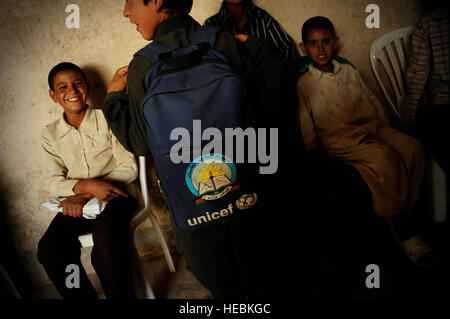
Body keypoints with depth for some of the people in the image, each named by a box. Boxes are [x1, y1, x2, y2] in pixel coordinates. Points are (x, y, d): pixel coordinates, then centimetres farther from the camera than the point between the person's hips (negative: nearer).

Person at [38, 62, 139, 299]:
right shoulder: (50, 134, 10)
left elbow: (129, 168, -5)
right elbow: (55, 182, 5)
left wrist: (84, 196, -14)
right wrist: (87, 186, -18)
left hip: (115, 196, -3)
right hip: (76, 202, 3)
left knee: (105, 241, -34)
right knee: (48, 250, -23)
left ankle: (124, 296, -12)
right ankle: (83, 297, 0)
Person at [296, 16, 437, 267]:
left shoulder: (350, 72, 20)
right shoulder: (304, 84, 8)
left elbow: (374, 104, 21)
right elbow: (306, 127, 5)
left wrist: (385, 130, 9)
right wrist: (314, 152, -4)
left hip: (370, 127, 5)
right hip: (338, 138, -5)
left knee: (412, 147, -25)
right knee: (383, 158, -34)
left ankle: (404, 215, -20)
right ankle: (403, 231, -24)